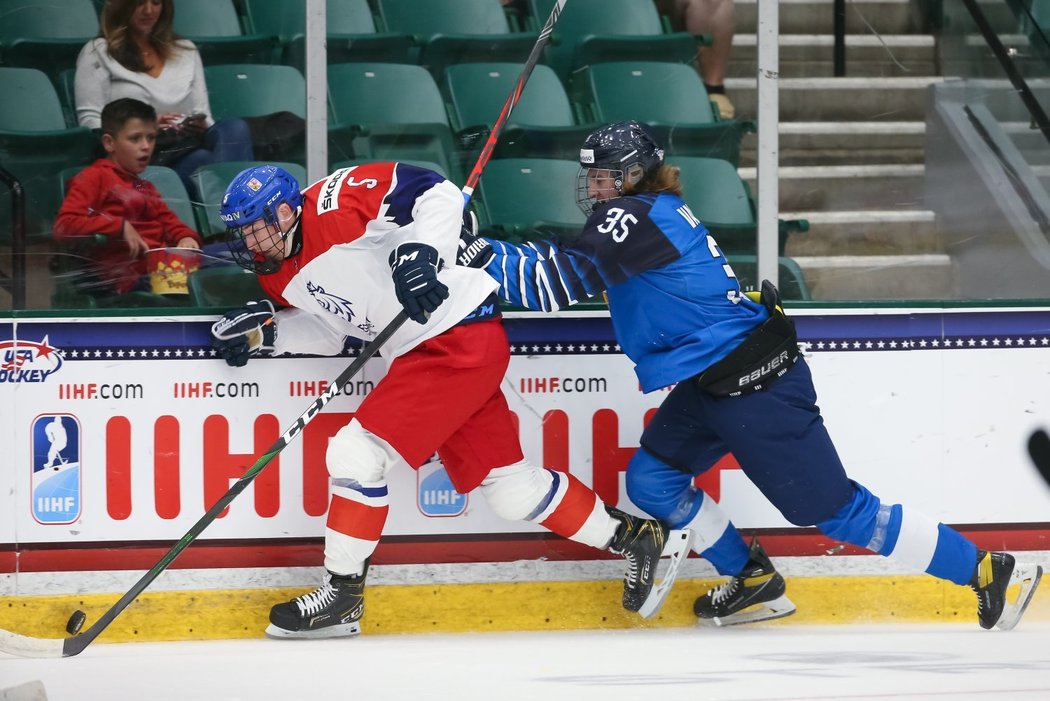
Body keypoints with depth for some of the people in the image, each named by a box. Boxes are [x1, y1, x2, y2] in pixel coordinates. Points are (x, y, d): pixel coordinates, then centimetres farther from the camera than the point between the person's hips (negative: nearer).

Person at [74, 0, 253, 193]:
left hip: (186, 150, 4)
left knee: (234, 128, -31)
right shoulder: (98, 53, 11)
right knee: (203, 161, -36)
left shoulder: (186, 50, 25)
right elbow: (90, 122, 1)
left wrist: (201, 127, -6)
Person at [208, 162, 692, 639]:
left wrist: (421, 253, -32)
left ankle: (341, 597, -4)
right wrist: (265, 331, 3)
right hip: (424, 351, 10)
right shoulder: (280, 277, 9)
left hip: (460, 336, -10)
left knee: (358, 450, -14)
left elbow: (436, 193, -18)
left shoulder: (332, 207, -17)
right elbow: (328, 329, 17)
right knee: (508, 482, 14)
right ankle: (635, 537, 27)